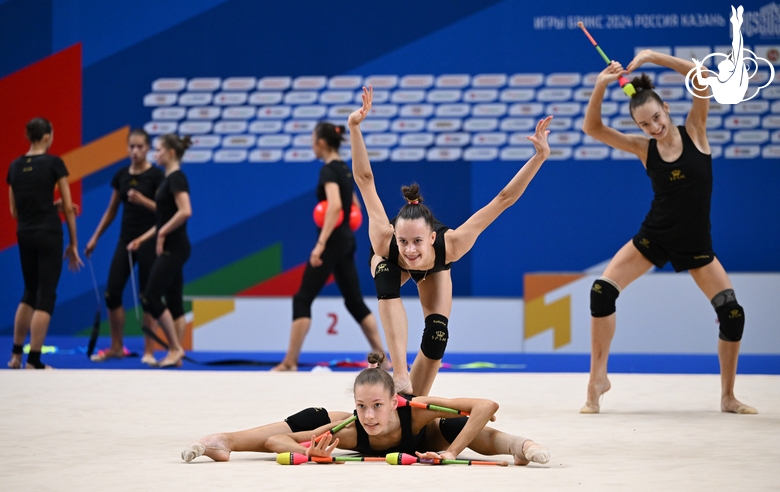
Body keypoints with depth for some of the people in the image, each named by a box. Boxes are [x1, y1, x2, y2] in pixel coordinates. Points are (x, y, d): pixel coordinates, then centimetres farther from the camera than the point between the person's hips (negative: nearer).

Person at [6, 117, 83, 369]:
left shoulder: (15, 166, 7)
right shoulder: (54, 163, -8)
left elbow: (14, 210, 11)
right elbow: (68, 207, -7)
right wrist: (73, 243, 1)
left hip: (24, 236, 6)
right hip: (49, 234, -6)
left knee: (31, 293, 21)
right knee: (46, 297, 0)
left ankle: (16, 355, 22)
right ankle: (33, 362, -3)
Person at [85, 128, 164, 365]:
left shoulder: (156, 175, -9)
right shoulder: (121, 175, 7)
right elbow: (111, 210, 16)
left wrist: (143, 200, -26)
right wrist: (95, 237, 15)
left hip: (148, 242, -5)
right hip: (125, 241, 5)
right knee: (112, 293, 1)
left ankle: (149, 350, 6)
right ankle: (116, 347, 14)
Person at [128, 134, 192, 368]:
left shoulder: (176, 178, -14)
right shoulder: (169, 179, 16)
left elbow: (185, 211, -27)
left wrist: (163, 233, -19)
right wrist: (142, 238, 19)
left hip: (173, 249, -10)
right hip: (170, 249, 10)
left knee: (150, 298, -9)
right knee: (174, 301, 8)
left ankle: (175, 348, -6)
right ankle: (175, 353, 8)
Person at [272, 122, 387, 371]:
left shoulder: (328, 170, -15)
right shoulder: (344, 169, 14)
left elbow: (335, 205, -30)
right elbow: (355, 205, 27)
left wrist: (320, 243, -32)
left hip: (333, 240, -9)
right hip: (347, 240, 9)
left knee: (303, 299, -5)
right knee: (354, 300, 12)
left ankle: (290, 362, -7)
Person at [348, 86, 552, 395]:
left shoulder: (450, 244, -47)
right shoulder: (385, 241, -48)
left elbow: (504, 199, -49)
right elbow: (365, 179, -52)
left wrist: (540, 156, -59)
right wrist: (354, 129, -67)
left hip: (433, 271, 1)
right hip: (391, 265, -1)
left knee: (437, 335, -13)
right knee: (387, 281, -36)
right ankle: (400, 374, -42)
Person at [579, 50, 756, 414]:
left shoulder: (694, 131, -7)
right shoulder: (644, 149, -4)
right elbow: (593, 129, -11)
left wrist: (652, 57, -26)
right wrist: (600, 86, -26)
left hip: (696, 244, -1)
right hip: (653, 237, 1)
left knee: (732, 313, -9)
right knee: (602, 291, -15)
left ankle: (728, 397, 9)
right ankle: (598, 378, -3)